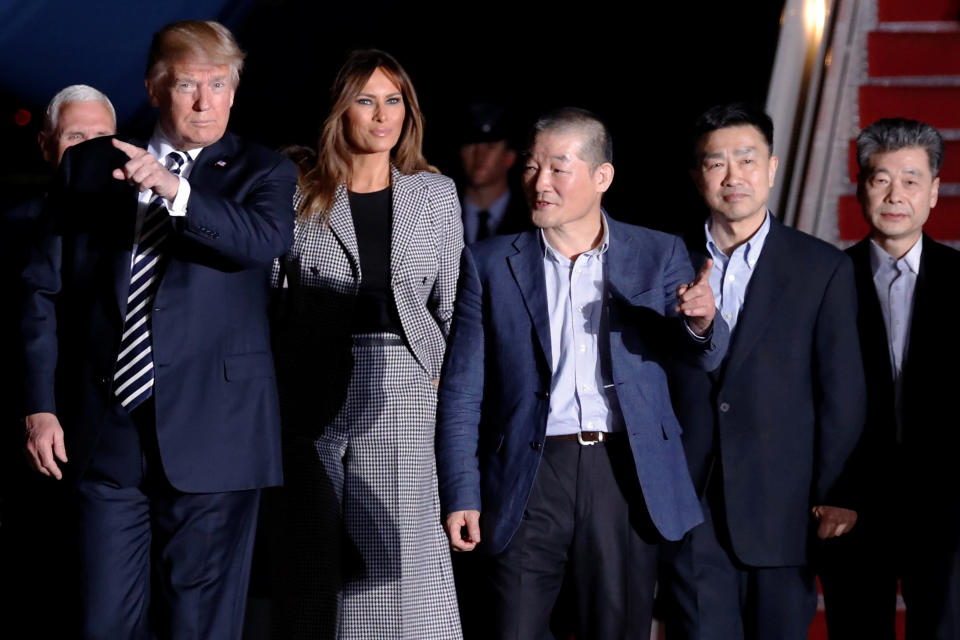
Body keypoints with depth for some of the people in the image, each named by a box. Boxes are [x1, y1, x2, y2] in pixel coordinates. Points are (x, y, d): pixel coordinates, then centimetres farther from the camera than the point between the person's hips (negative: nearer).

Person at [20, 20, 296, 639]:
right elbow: (46, 288, 9)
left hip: (212, 434, -2)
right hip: (107, 428, 2)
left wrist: (177, 190, -32)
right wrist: (41, 403, 1)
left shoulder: (264, 173, 4)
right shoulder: (88, 164, 10)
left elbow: (264, 239, -19)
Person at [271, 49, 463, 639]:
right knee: (316, 548, 3)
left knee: (404, 545, -5)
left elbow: (453, 300, 11)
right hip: (316, 387, 0)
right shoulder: (304, 196, 7)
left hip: (403, 388, 0)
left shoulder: (437, 193, 10)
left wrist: (446, 371, 2)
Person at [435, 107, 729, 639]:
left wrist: (699, 321, -25)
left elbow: (704, 355, -1)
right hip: (531, 478, 0)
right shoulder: (489, 265, 4)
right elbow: (461, 393, 4)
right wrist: (460, 497, -4)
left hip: (625, 476, 1)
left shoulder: (658, 255, 6)